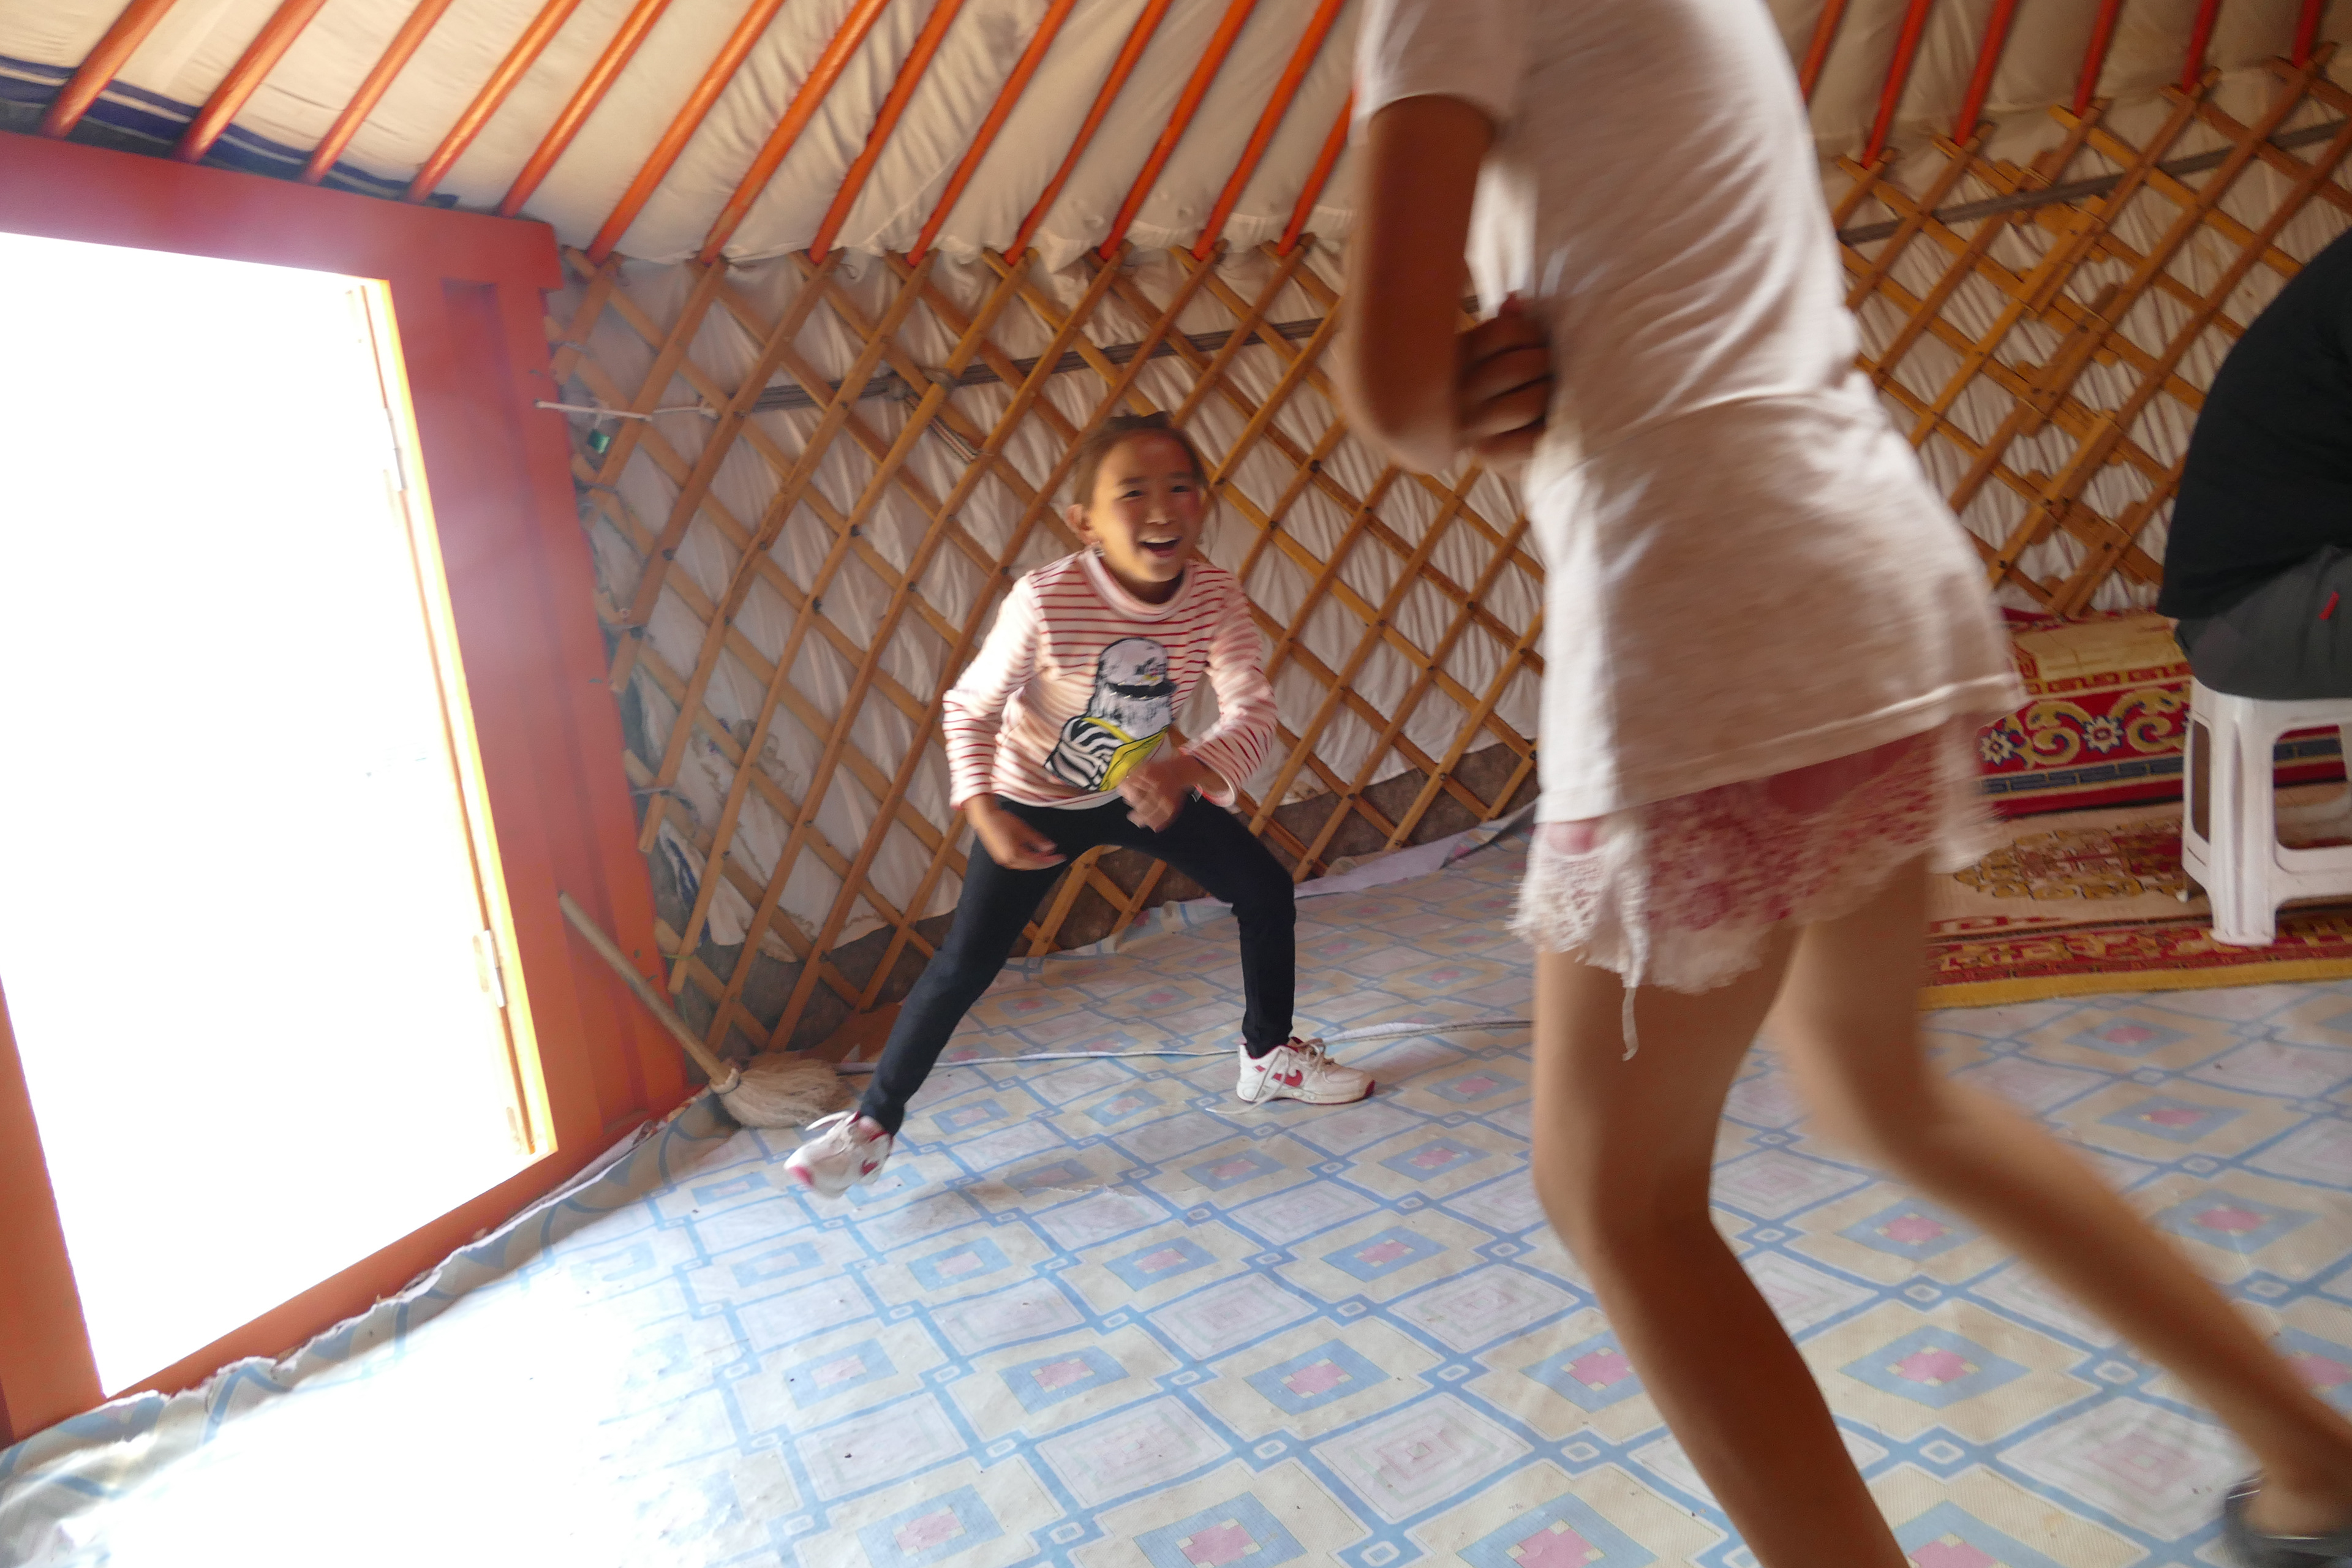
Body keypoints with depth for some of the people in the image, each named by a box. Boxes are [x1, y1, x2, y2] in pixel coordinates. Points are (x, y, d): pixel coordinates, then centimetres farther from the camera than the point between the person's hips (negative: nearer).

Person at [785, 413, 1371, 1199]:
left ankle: (1270, 1056, 23)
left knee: (1267, 890, 0)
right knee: (965, 964, -5)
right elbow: (970, 708, -18)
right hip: (1036, 802, -4)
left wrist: (1188, 768, -46)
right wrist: (984, 812, -30)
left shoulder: (1215, 594, -21)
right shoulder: (1046, 601, -30)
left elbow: (1252, 711, -27)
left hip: (1143, 785, 4)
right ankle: (874, 1120, 16)